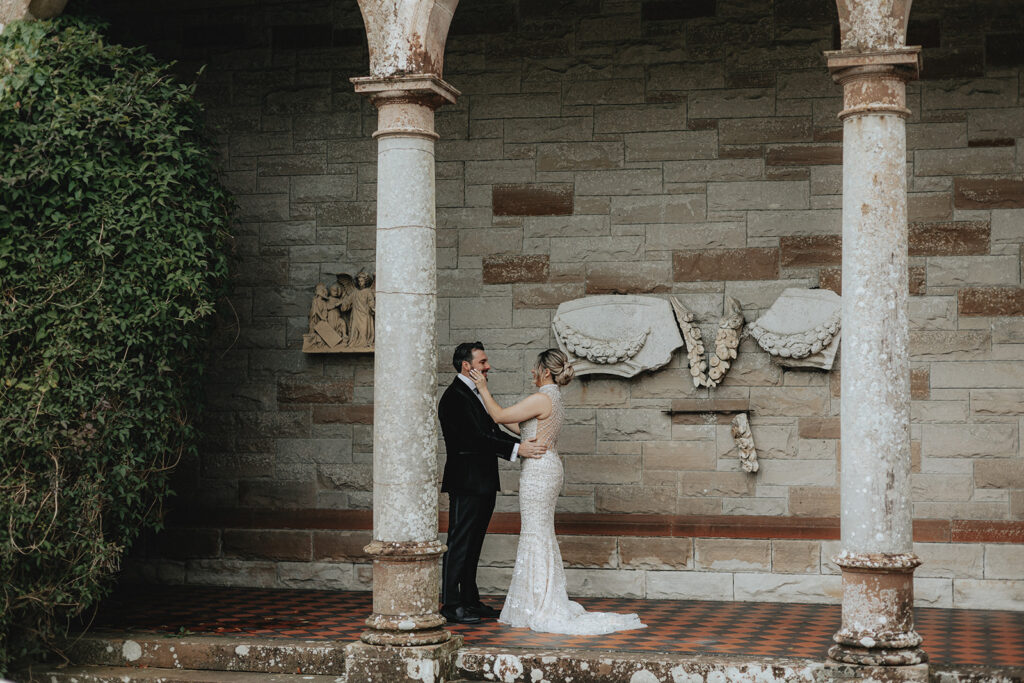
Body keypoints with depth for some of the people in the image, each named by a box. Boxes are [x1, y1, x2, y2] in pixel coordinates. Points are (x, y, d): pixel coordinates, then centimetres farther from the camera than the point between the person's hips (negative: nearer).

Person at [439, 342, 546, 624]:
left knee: (473, 545, 14)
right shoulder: (454, 397, -15)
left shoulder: (476, 394, 17)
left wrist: (525, 445, 7)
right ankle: (451, 605, 0)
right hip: (466, 483, -10)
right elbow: (475, 437, -22)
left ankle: (470, 600, 21)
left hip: (483, 483, 10)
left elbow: (491, 432, 19)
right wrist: (516, 450, -25)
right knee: (459, 544, -5)